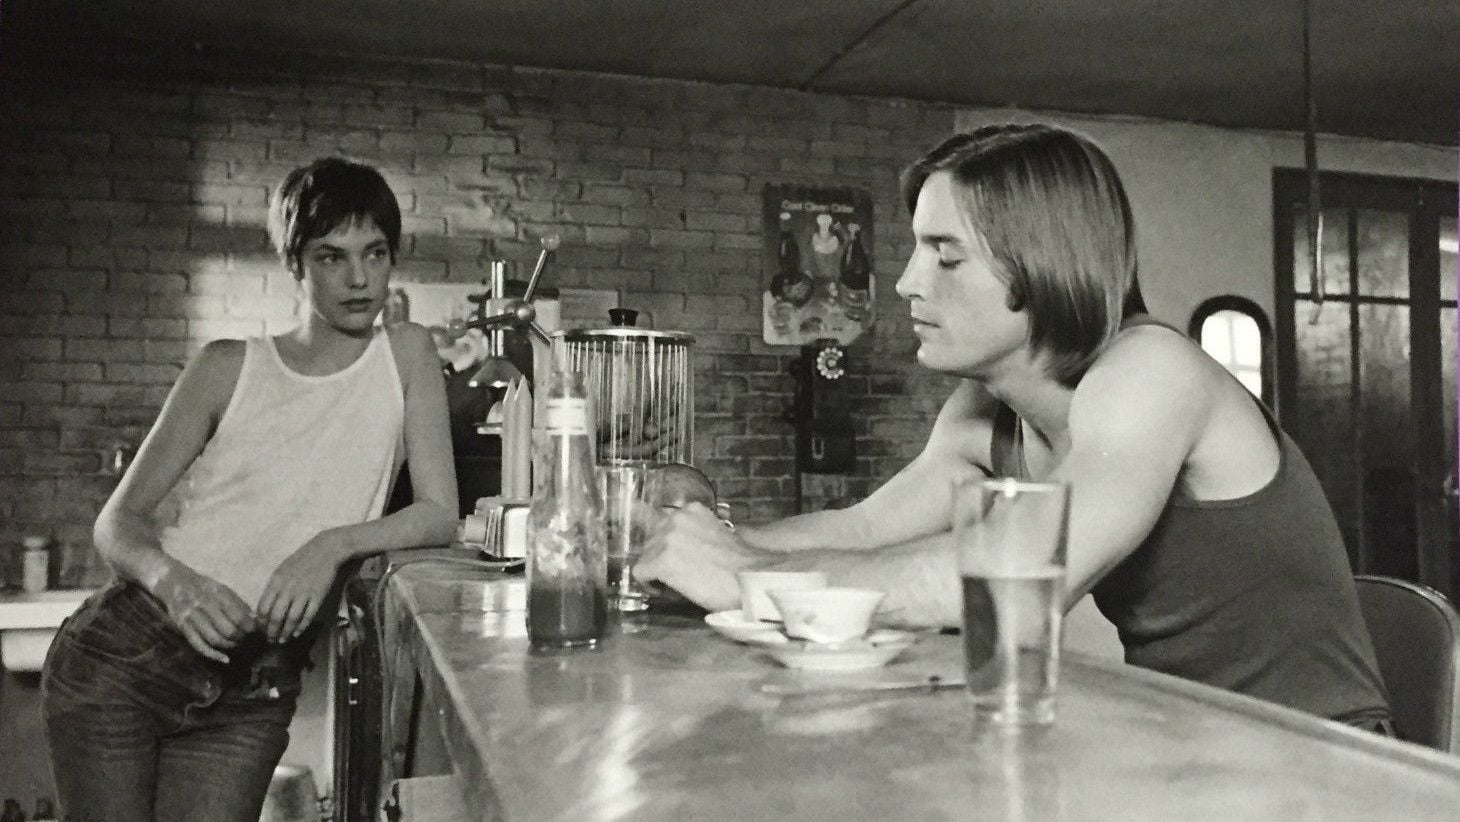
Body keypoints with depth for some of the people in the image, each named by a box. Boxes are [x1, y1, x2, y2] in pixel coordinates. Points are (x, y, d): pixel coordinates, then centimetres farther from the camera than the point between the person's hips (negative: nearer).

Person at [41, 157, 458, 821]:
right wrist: (173, 580, -19)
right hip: (122, 655, 1)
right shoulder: (229, 368, 2)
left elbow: (439, 515, -3)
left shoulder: (405, 354, 2)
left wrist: (334, 544, -20)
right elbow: (118, 520, 2)